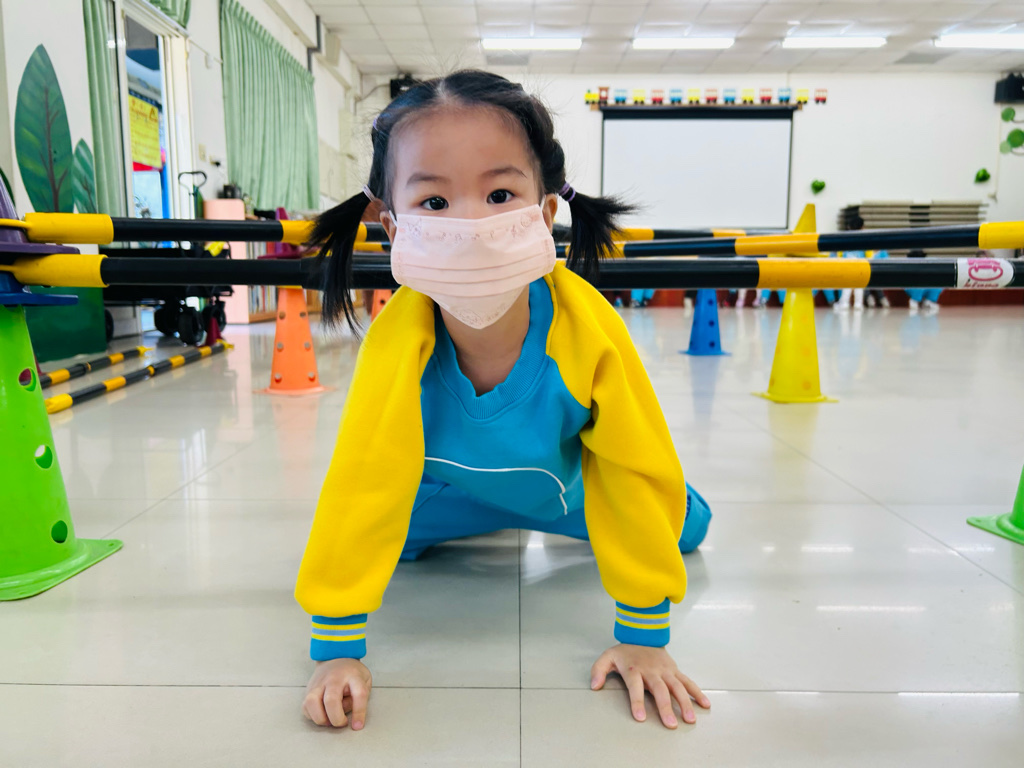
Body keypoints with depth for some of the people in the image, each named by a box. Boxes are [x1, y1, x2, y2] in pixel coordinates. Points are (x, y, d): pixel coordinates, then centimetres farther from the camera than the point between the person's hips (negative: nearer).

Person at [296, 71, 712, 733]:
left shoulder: (590, 331, -40)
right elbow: (360, 483, -29)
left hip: (564, 482, 0)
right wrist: (338, 649, -26)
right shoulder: (397, 339, -39)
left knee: (683, 527, 2)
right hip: (452, 490, 1)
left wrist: (643, 636, -23)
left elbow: (638, 473, -27)